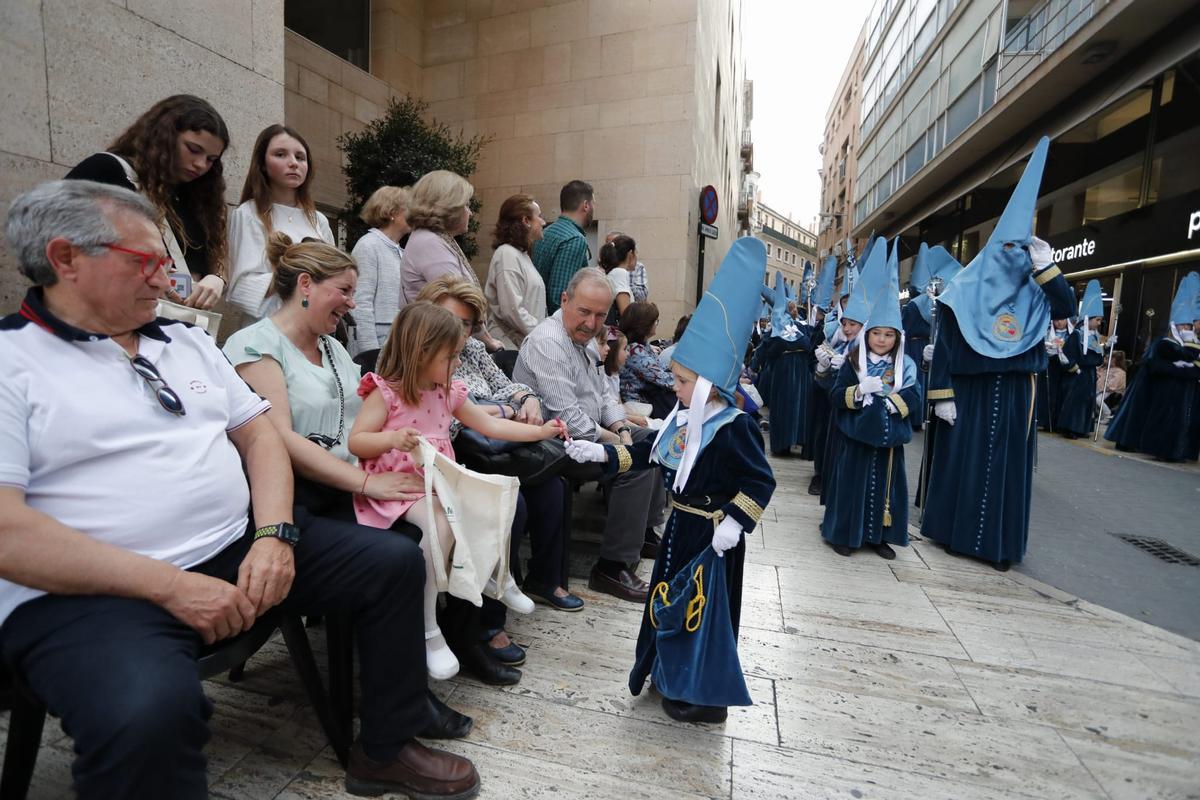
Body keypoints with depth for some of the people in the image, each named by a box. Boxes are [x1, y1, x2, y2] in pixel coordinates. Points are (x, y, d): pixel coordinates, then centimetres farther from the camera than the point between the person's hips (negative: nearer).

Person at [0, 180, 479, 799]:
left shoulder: (188, 342, 15)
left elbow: (258, 433, 11)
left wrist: (275, 534, -6)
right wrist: (170, 585, -20)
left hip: (244, 546, 7)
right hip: (92, 591, -6)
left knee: (394, 560, 0)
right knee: (150, 712, -37)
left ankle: (386, 750, 15)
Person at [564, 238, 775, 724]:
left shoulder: (733, 429, -22)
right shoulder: (682, 418, 2)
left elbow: (760, 481, -19)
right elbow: (649, 453, 8)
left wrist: (736, 522, -26)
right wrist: (601, 453, 1)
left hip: (712, 534, -8)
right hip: (680, 525, 9)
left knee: (705, 609, 6)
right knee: (669, 597, 21)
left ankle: (706, 695, 26)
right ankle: (670, 670, 43)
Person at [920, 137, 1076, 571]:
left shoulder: (1033, 292, 7)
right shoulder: (964, 291, -7)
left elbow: (1067, 307, -9)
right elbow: (943, 348, -9)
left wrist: (1044, 266, -12)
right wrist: (941, 395, -13)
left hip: (1014, 395, 4)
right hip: (969, 392, -4)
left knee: (1007, 467, 7)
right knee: (961, 463, 4)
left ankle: (998, 543, 16)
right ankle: (952, 531, 19)